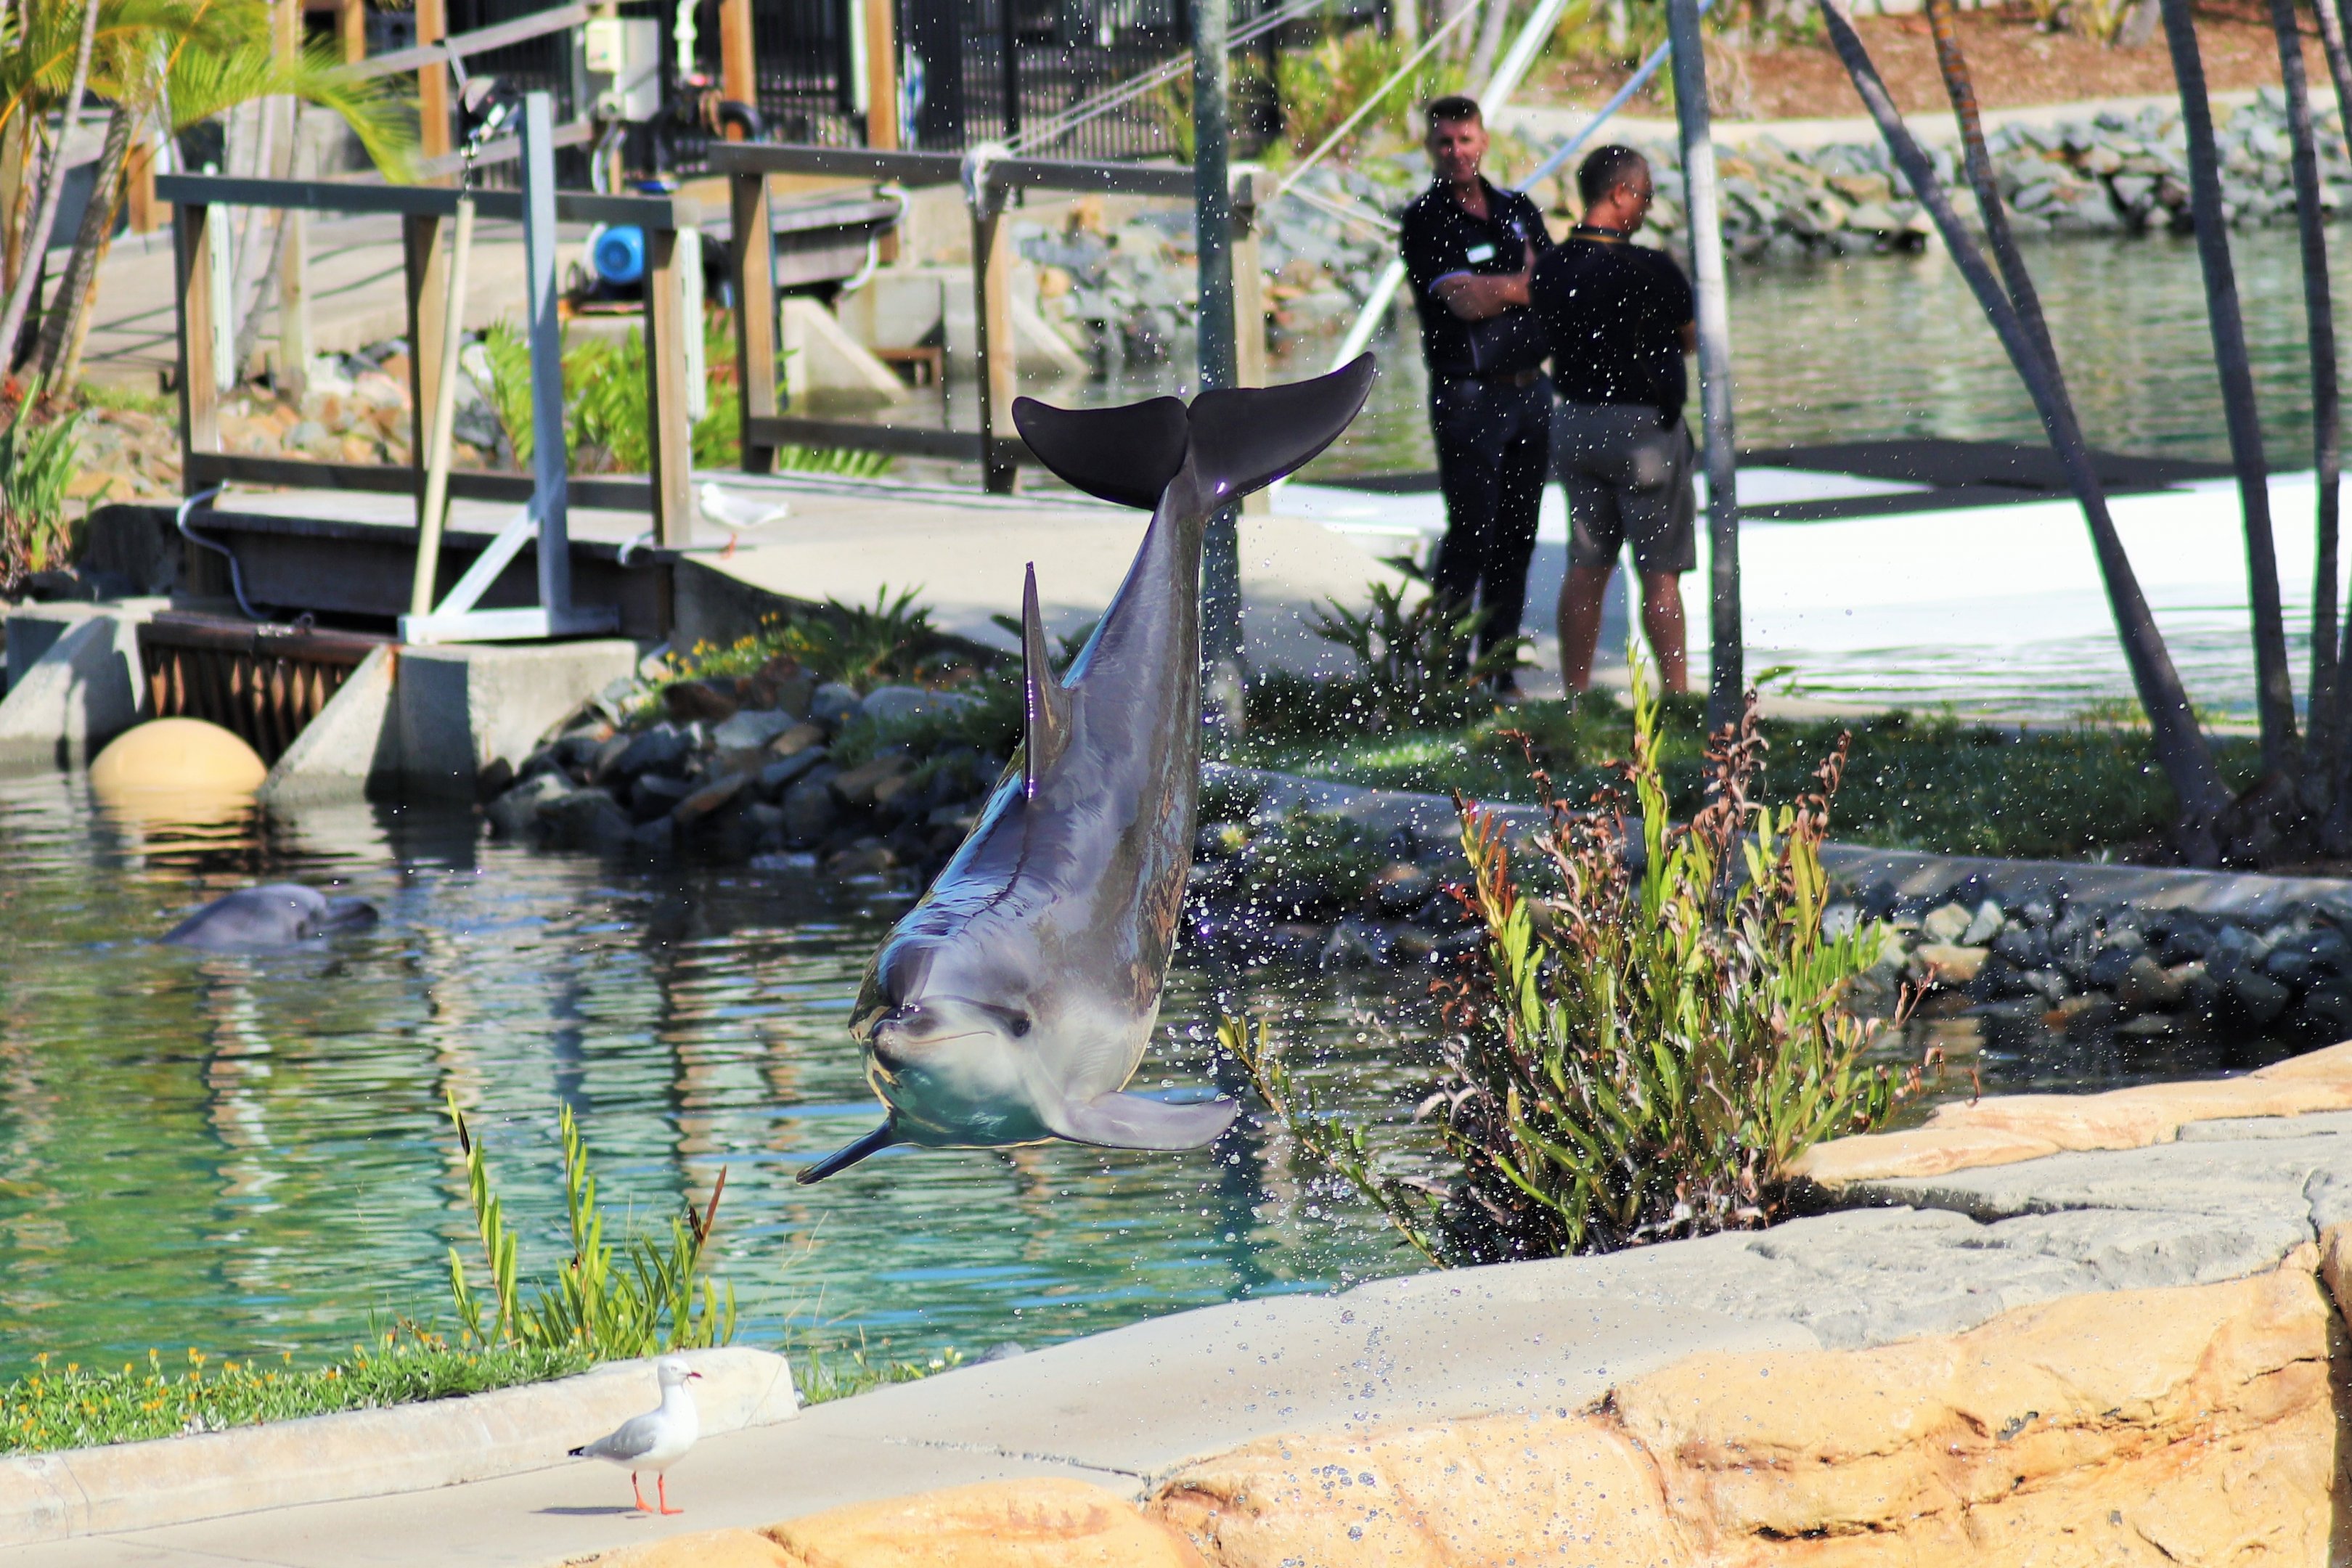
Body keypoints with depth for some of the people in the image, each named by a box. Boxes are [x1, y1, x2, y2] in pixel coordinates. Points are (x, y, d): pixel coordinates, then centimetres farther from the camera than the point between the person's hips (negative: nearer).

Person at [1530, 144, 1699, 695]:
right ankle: (1675, 695, 1)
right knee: (1660, 571, 0)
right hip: (1644, 424, -6)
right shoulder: (1648, 268, -16)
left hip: (1575, 421, 6)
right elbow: (1694, 337, -2)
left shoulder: (1550, 269, 1)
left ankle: (1575, 697, 11)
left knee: (1586, 568, 11)